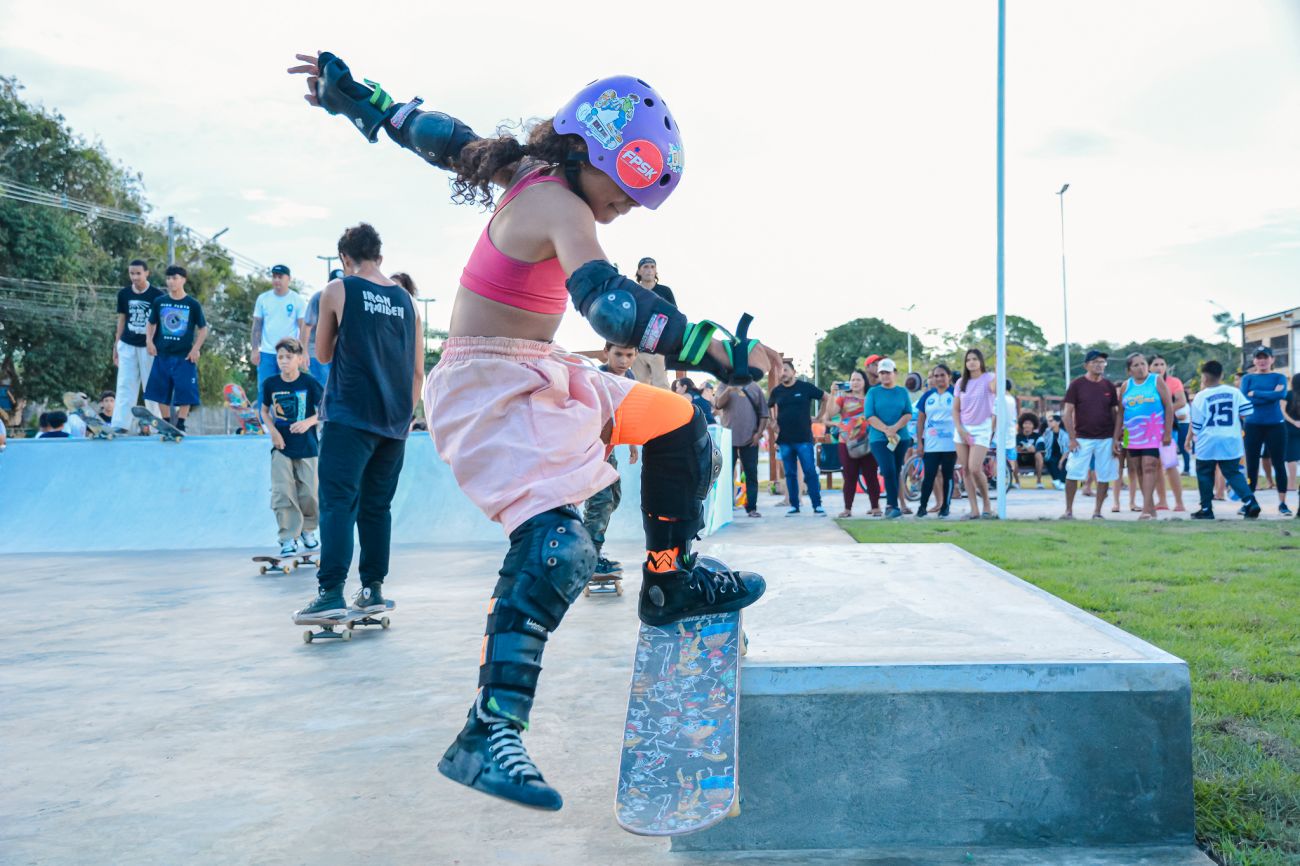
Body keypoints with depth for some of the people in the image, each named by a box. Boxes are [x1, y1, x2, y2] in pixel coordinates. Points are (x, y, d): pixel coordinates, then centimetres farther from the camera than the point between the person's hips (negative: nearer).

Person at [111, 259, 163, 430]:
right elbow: (121, 320, 12)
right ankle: (119, 426, -2)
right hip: (127, 345, 3)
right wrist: (115, 346, 11)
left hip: (148, 347, -3)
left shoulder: (157, 295, -6)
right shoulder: (123, 294, 5)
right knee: (125, 386, 0)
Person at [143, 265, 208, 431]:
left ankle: (180, 425, 5)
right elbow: (151, 324, 16)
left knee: (185, 392, -5)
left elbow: (203, 329, 4)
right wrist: (149, 340, 1)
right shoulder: (159, 302, 4)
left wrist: (196, 349, -5)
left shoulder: (193, 305, -2)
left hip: (184, 356, -3)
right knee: (161, 392, 7)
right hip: (162, 355, 3)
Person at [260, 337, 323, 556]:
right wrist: (272, 431, -3)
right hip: (281, 446, 1)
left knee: (310, 493, 2)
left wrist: (308, 422, -21)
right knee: (282, 493, -6)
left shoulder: (309, 382, -7)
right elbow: (265, 411, 13)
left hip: (307, 447, -1)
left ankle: (308, 530, 25)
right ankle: (288, 537, 3)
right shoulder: (270, 383, 0)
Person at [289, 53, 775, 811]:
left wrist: (346, 88, 28)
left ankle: (671, 580, 24)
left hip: (540, 380, 10)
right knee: (559, 547, -26)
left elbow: (432, 132, 17)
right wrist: (724, 353, -37)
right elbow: (610, 303, -34)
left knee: (679, 425, 13)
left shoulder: (529, 174, 8)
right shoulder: (559, 207, -19)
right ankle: (487, 738, -23)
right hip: (492, 389, -10)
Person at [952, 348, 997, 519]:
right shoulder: (961, 383, 10)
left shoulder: (988, 378, -3)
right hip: (963, 430, 5)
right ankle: (974, 509, 5)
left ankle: (986, 504, 6)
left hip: (981, 429, -4)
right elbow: (955, 409, 10)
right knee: (966, 470, 0)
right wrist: (959, 429, -3)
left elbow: (996, 390, -28)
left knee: (975, 469, -15)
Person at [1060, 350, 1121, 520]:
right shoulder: (1077, 385, -1)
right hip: (1082, 439, -3)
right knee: (1073, 474, -6)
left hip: (1106, 440, 3)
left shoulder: (1109, 386, 7)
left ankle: (1097, 512, 11)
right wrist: (1072, 438, -8)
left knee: (1104, 477, 2)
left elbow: (1115, 413, 11)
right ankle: (1069, 510, 4)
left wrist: (1116, 439, 3)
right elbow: (1067, 413, -2)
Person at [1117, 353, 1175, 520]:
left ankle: (1146, 509, -17)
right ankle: (1151, 508, 17)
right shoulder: (1126, 386, 9)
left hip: (1154, 435, -4)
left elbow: (1169, 407, -2)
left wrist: (1168, 433, -8)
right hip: (1133, 436, 5)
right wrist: (1116, 437, 10)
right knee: (1139, 471, 7)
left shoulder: (1156, 381, 0)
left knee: (1149, 468, -13)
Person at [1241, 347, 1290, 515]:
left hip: (1275, 425, 0)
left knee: (1279, 464, 2)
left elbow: (1281, 394, -16)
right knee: (1252, 465, 4)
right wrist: (1270, 396, -13)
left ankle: (1282, 503, 10)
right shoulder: (1248, 378, 5)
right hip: (1253, 426, 0)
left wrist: (1255, 394, -14)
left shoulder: (1279, 377, 5)